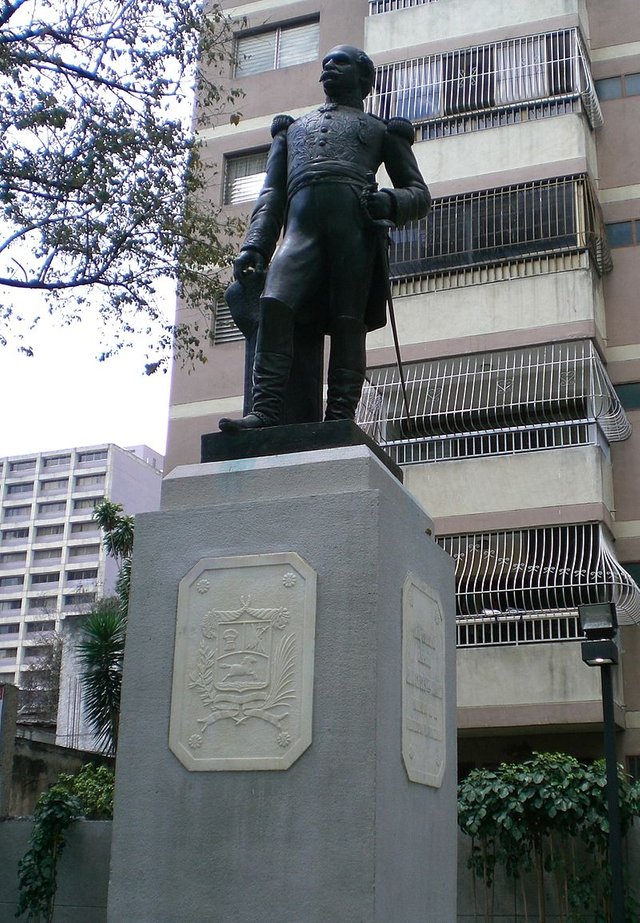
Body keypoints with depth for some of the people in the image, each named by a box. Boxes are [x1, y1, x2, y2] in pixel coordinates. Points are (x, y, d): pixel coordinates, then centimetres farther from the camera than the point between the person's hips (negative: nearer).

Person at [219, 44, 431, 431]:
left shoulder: (382, 130, 28)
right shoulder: (293, 128, 37)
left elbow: (420, 193, 20)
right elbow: (271, 193, 25)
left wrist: (389, 202, -5)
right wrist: (255, 245, 8)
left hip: (355, 223, -1)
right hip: (301, 225, 1)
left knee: (348, 320, -14)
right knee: (275, 304, -23)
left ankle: (341, 416, -18)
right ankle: (266, 411, -30)